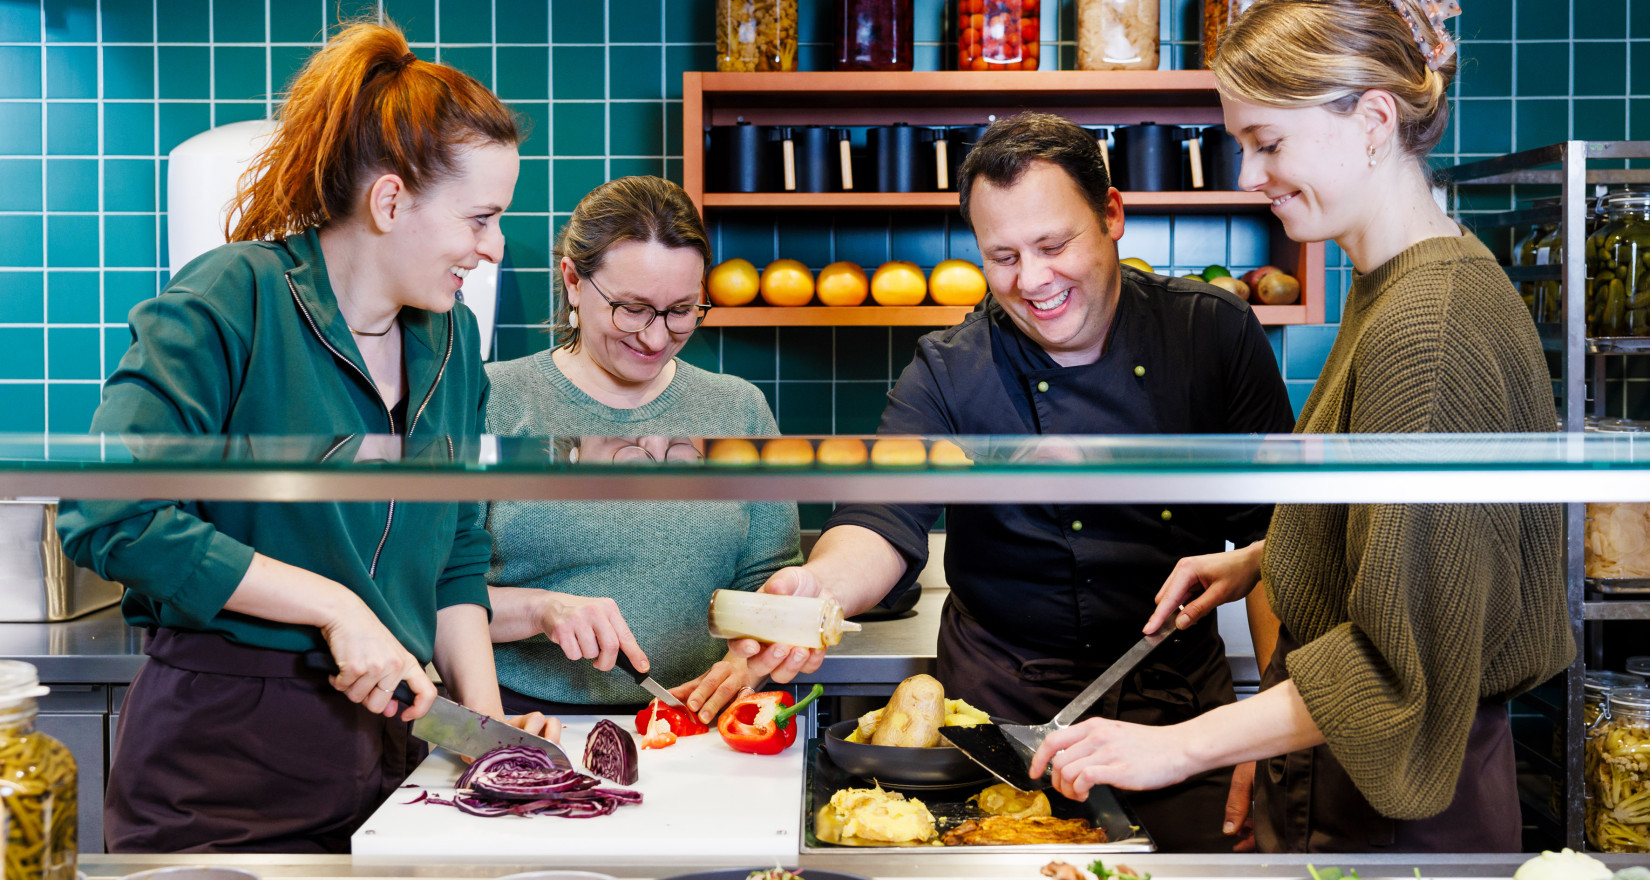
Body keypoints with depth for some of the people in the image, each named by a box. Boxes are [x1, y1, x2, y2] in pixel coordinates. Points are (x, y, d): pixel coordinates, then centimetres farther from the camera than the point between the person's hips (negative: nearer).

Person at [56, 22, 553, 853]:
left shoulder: (453, 338, 7)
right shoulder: (230, 301, -14)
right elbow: (109, 514, -22)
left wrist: (486, 718, -1)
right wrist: (331, 604, -21)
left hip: (386, 748, 6)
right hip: (219, 760, -5)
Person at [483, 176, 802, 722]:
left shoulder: (739, 410, 11)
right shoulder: (494, 404, 2)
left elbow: (771, 581, 11)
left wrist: (746, 663, -8)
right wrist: (541, 608, -18)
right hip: (524, 718, -2)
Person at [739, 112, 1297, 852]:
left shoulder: (1215, 334, -6)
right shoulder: (946, 374, -8)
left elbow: (1271, 533, -4)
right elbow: (885, 519, -19)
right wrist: (822, 583, -43)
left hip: (1180, 706, 1)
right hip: (1002, 705, 0)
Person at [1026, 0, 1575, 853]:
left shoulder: (1427, 330, -26)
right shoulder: (1394, 286, 6)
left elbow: (1401, 658, -27)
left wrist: (1180, 747, -25)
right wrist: (1259, 559, 6)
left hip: (1391, 811, -9)